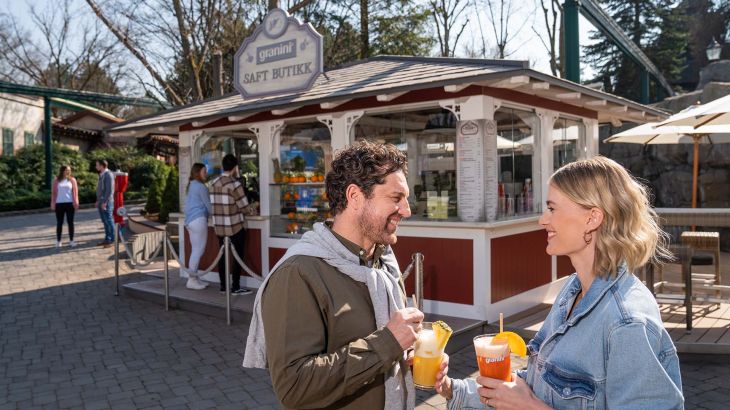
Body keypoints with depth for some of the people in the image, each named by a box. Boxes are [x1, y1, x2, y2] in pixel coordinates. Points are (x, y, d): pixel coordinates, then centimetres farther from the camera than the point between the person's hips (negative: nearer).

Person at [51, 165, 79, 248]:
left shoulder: (72, 180, 6)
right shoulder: (56, 181, 6)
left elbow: (75, 191, 2)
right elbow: (53, 192, 5)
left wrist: (76, 202, -7)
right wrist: (53, 204, -1)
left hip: (70, 203, 0)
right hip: (59, 204, 0)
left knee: (70, 222, 3)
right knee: (59, 223, 4)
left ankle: (71, 241, 7)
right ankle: (58, 241, 9)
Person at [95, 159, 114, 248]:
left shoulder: (108, 175, -13)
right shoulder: (101, 175, 17)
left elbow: (109, 190, -19)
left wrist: (104, 202, -20)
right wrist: (98, 201, 18)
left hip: (106, 202, -9)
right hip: (101, 202, 9)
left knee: (109, 221, -6)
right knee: (105, 221, 12)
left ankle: (111, 240, -2)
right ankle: (107, 239, 17)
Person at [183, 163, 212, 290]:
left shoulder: (191, 186, 18)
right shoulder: (200, 186, -10)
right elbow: (208, 205, -6)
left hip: (190, 220, 10)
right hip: (199, 220, -10)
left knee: (195, 251, 11)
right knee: (198, 250, -7)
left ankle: (194, 278, 14)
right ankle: (192, 280, -6)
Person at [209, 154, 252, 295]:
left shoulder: (214, 183, 5)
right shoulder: (234, 184, -15)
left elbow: (214, 203, 8)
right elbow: (244, 207, -13)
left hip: (219, 226, 7)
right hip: (235, 226, -7)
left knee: (223, 255, 12)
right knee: (237, 256, 2)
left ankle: (223, 286, 19)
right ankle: (235, 287, 5)